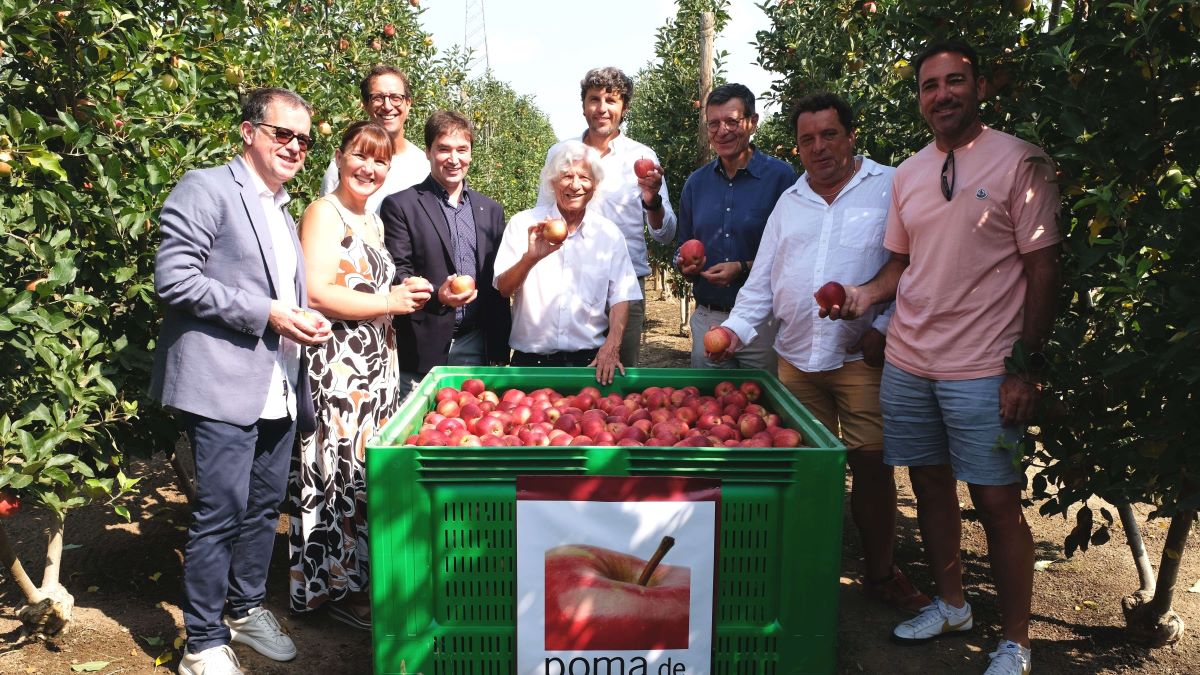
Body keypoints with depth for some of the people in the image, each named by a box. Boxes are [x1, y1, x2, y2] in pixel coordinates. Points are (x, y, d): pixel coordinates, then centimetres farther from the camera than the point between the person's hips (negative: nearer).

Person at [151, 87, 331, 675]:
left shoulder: (284, 214, 20)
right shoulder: (206, 189, -5)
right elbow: (174, 279, -15)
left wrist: (305, 323, 7)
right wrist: (265, 313, -17)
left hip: (279, 389, 8)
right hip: (224, 384, -8)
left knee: (264, 507, 15)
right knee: (220, 513, -3)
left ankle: (248, 608, 33)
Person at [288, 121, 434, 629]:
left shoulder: (373, 221, 20)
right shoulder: (324, 213, -7)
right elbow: (316, 292, -19)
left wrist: (406, 294, 13)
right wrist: (390, 302, -13)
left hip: (376, 363, 9)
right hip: (336, 364, -8)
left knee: (372, 468, 10)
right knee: (342, 468, -3)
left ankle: (360, 576, 22)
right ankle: (337, 588, 11)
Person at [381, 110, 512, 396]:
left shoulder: (491, 210, 13)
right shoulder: (400, 205, 0)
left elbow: (498, 285, 14)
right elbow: (397, 273, -5)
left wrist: (500, 351, 11)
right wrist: (436, 295, -25)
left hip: (475, 345, 4)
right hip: (423, 348, -3)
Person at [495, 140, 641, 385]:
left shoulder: (609, 233, 6)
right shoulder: (523, 224, 2)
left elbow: (621, 296, 5)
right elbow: (502, 289, -3)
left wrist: (612, 347, -10)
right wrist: (531, 258, -21)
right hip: (530, 360, -1)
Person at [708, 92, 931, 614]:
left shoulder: (890, 188, 1)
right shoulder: (789, 202, 16)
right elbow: (763, 279, 15)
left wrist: (885, 327, -12)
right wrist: (738, 327, 2)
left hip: (862, 356, -4)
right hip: (796, 358, 4)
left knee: (871, 465, -1)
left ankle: (881, 573, 16)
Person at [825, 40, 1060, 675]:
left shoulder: (1019, 161, -6)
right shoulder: (909, 172, 11)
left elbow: (1042, 269, -8)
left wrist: (1027, 366, -12)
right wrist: (865, 294, -2)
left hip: (983, 371, -5)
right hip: (906, 362, 6)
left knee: (997, 502, 0)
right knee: (930, 486, 14)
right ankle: (950, 605, 33)